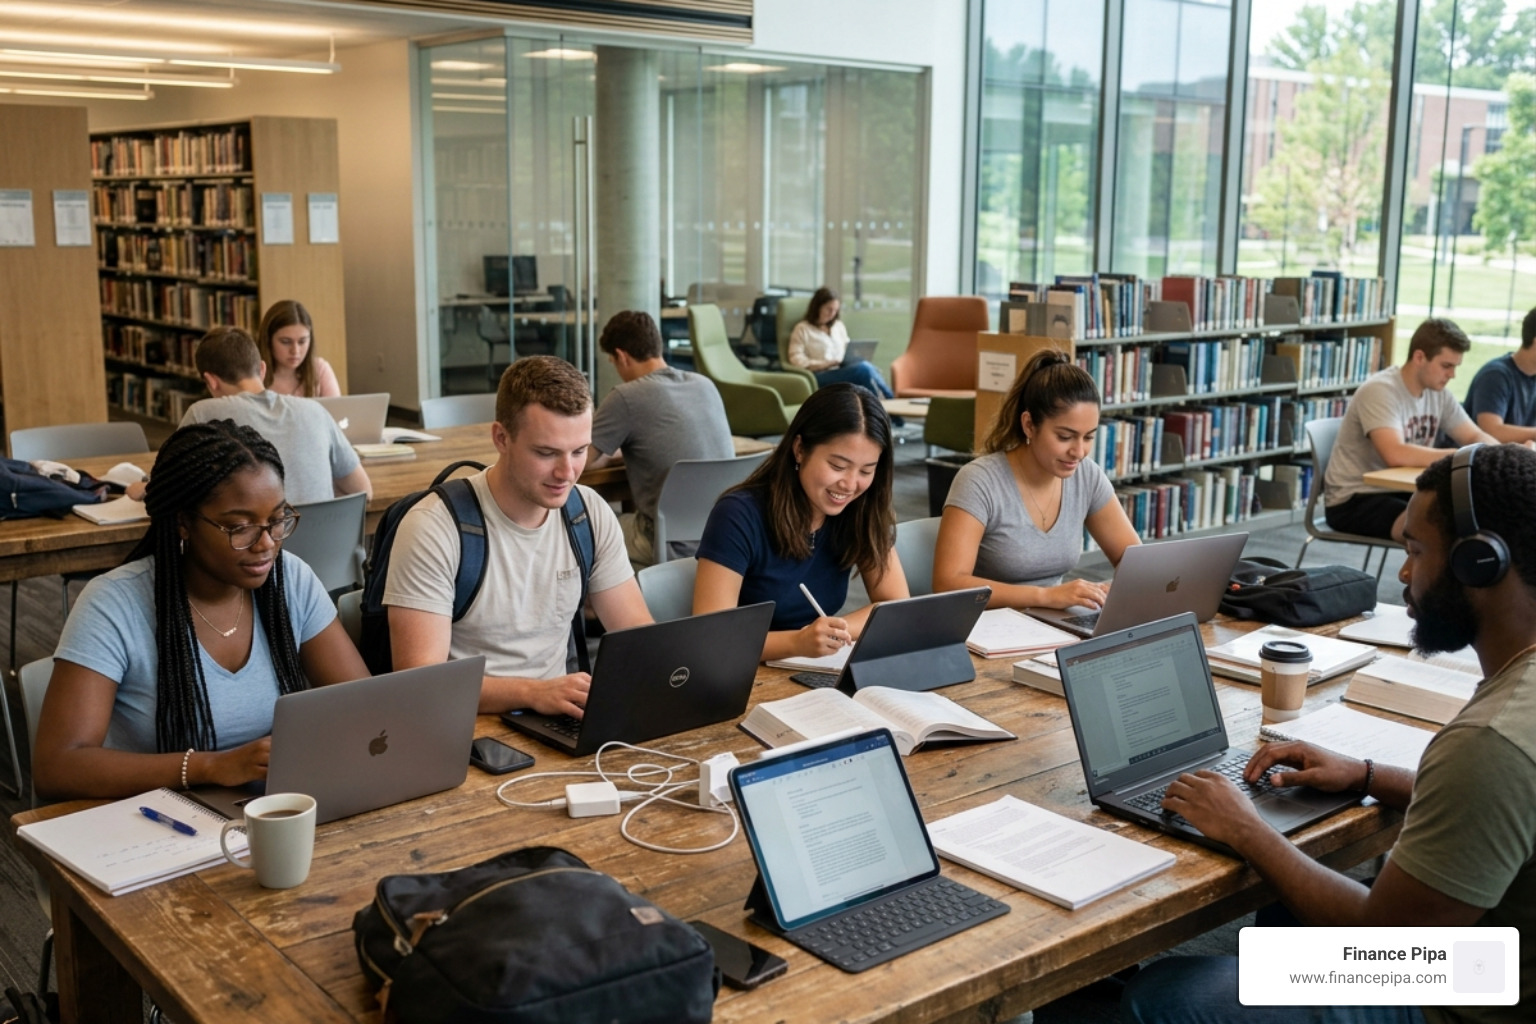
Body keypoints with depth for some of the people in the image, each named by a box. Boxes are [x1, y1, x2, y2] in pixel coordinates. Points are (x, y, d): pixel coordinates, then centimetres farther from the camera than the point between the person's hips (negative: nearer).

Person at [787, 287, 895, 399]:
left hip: (842, 372, 5)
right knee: (863, 368, -33)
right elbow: (797, 360, -3)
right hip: (821, 377, -5)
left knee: (870, 367, -32)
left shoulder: (838, 326, 25)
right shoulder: (802, 329, 7)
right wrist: (827, 363, -13)